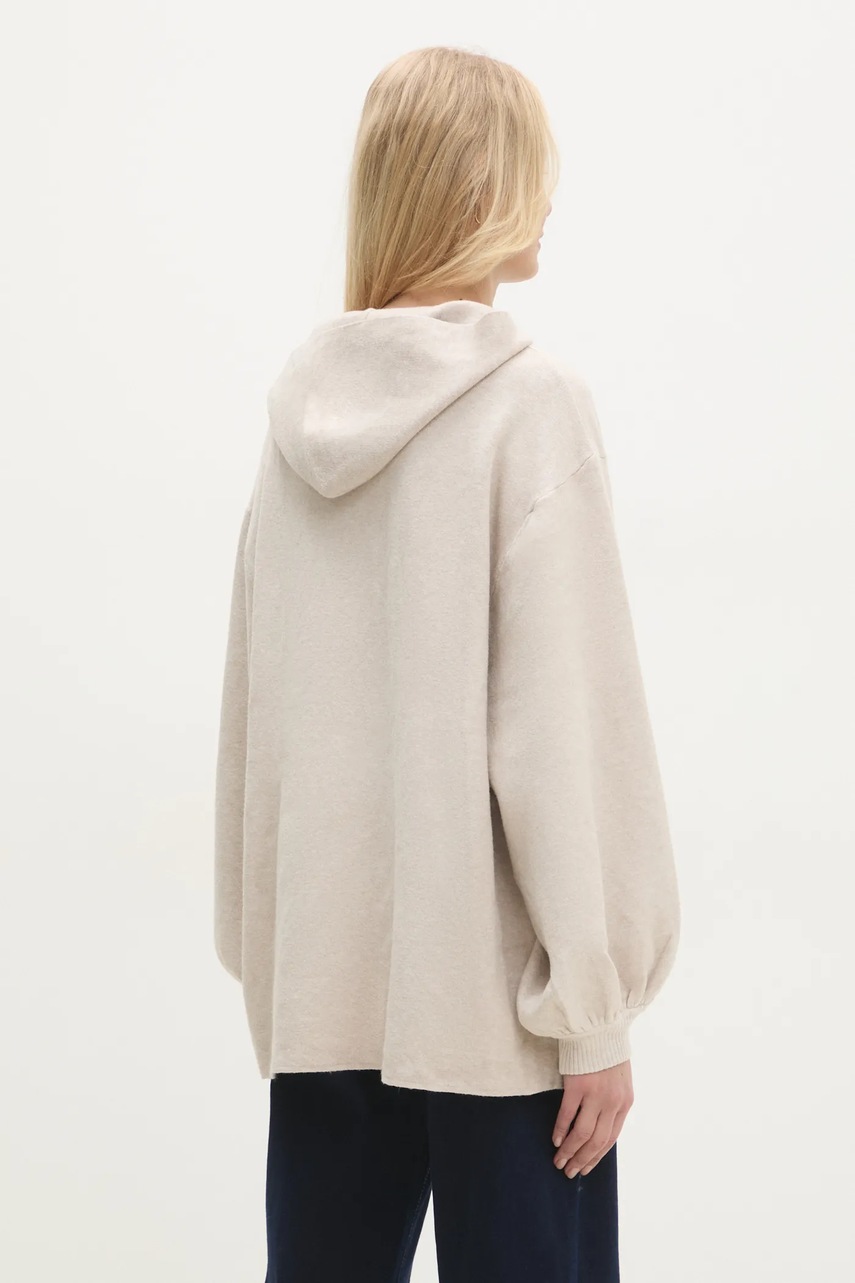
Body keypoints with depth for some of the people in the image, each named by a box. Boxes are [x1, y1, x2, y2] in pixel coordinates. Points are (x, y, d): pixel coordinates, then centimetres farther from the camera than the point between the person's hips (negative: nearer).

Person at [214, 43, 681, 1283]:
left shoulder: (303, 402, 4)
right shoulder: (532, 403, -11)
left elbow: (255, 704, 7)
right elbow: (561, 724, -13)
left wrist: (262, 934, 15)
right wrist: (595, 1009, -7)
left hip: (321, 973, 6)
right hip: (490, 991, -5)